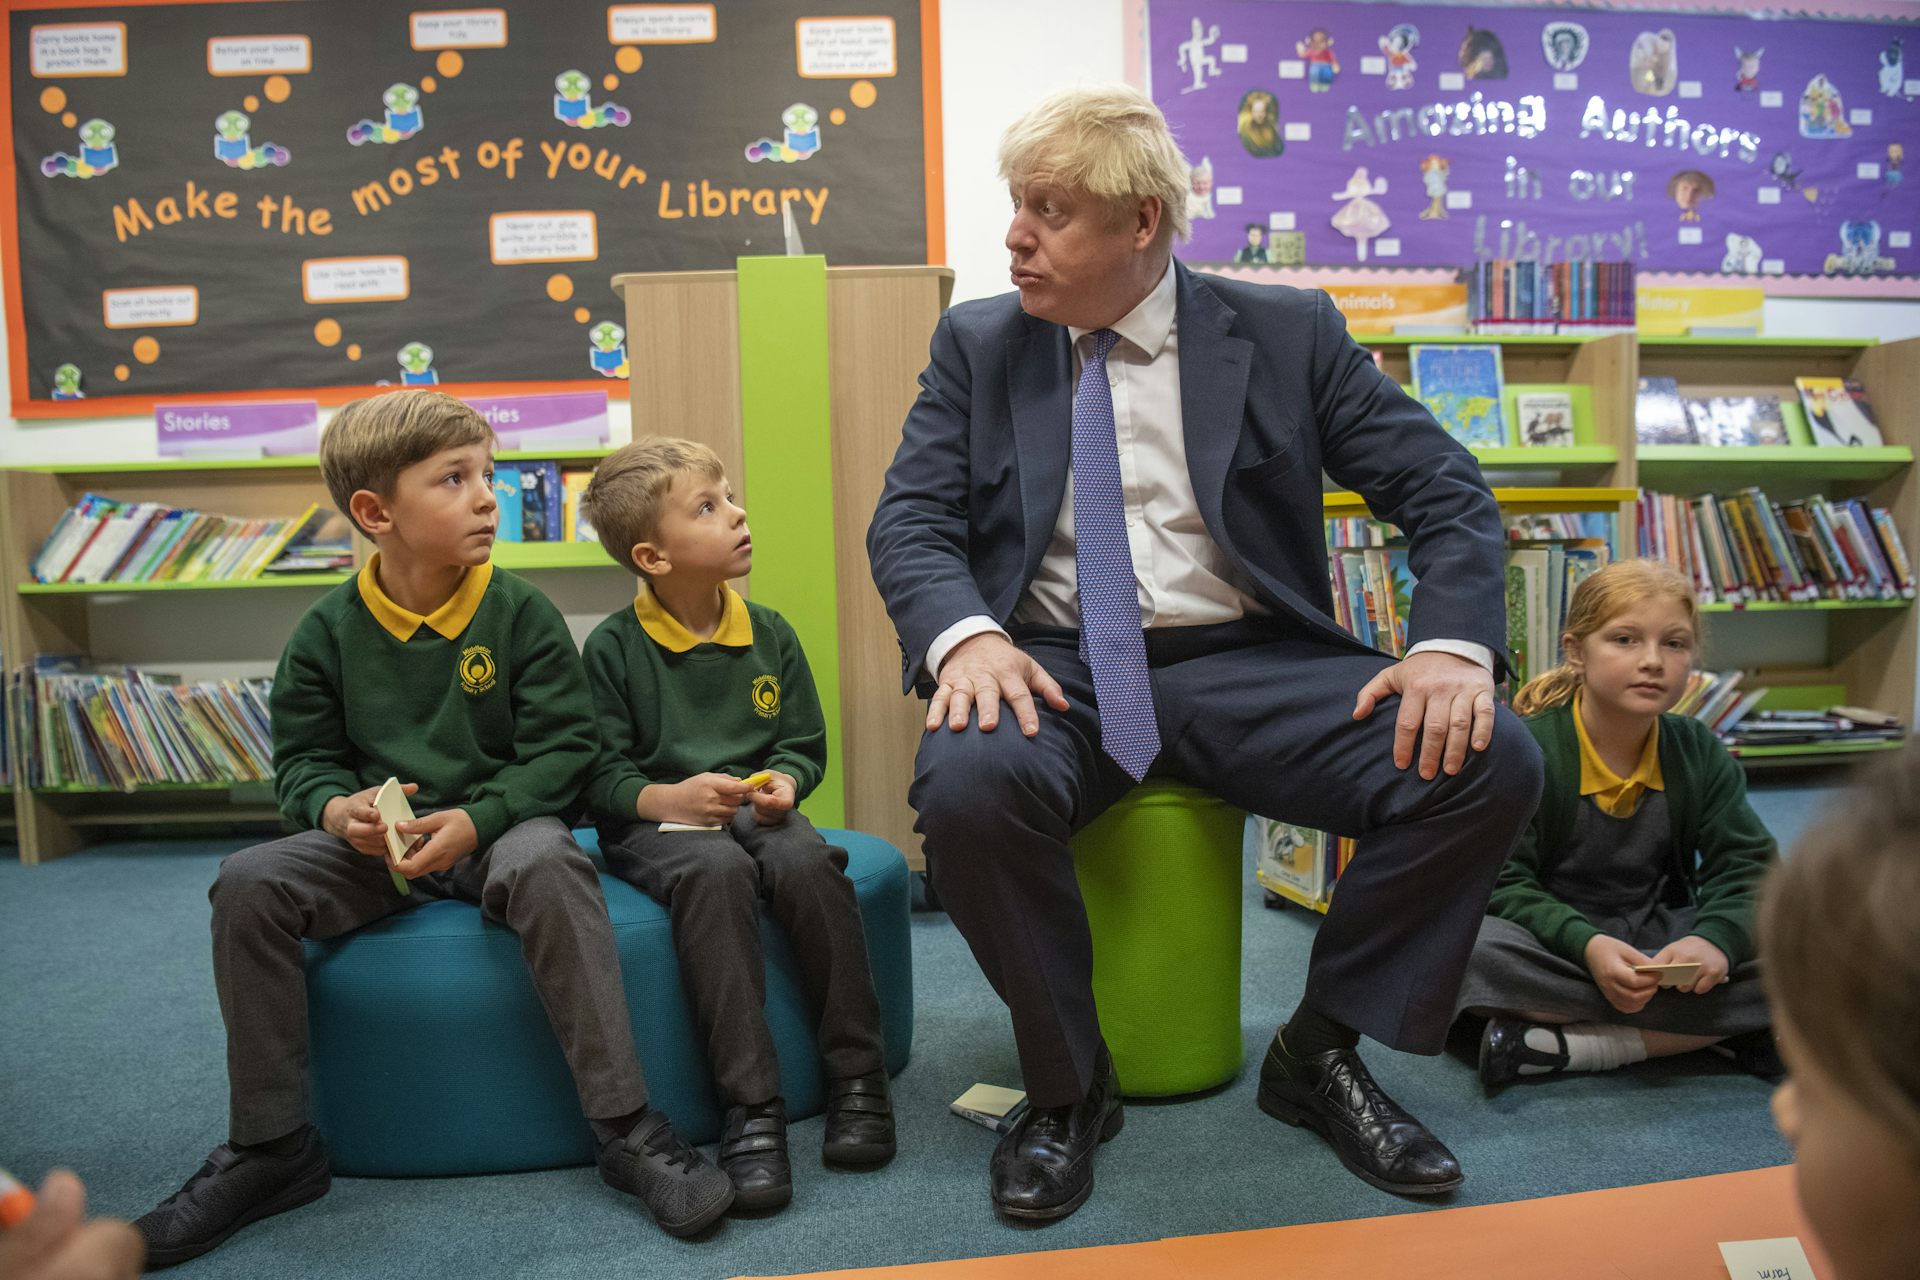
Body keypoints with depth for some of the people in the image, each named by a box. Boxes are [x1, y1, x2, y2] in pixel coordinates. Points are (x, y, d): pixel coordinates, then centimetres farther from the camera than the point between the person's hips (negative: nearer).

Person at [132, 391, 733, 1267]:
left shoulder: (520, 614, -4)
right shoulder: (329, 630, 2)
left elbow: (561, 748, -6)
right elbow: (302, 758, 7)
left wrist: (478, 818, -21)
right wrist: (336, 808, -16)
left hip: (498, 827, -3)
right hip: (375, 842, 3)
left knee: (547, 863, -36)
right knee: (248, 883, -21)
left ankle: (625, 1128, -30)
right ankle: (270, 1148, -5)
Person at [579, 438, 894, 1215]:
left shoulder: (769, 634, 8)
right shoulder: (613, 647, -2)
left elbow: (805, 743, 11)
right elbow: (600, 774, -5)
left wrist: (784, 782, -12)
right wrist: (665, 799, -24)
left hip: (754, 808, 3)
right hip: (653, 823, -3)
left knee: (807, 861, -31)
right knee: (716, 871, -37)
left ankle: (857, 1078, -19)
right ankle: (750, 1108, -33)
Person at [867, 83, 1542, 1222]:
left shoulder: (1288, 332, 5)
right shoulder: (978, 345, 10)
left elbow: (1450, 495, 3)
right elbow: (910, 519, 2)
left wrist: (1454, 643, -17)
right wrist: (965, 634, -21)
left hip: (1246, 661, 1)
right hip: (1056, 667, 0)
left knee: (1492, 763, -21)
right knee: (966, 782, -34)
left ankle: (1321, 1053, 3)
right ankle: (1067, 1086, -5)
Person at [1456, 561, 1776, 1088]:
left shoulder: (1699, 753, 2)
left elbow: (1744, 866, -3)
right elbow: (1501, 881, -16)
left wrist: (1716, 937, -25)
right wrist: (1585, 945, -32)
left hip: (1657, 939, 5)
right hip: (1554, 940, -4)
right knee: (1474, 949, -35)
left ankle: (1570, 1046, -25)